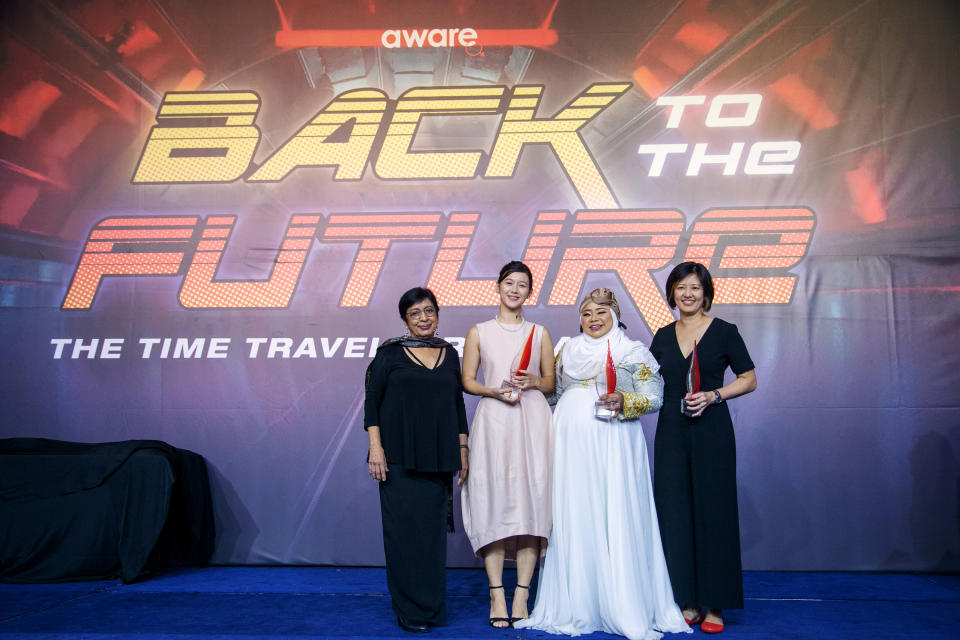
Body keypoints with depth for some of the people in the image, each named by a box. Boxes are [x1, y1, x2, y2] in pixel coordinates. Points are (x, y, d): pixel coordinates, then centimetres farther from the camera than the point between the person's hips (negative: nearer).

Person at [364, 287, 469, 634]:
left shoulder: (449, 354, 11)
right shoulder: (390, 352, 0)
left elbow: (458, 404, 14)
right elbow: (372, 402, -2)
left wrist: (463, 450, 10)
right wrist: (375, 448, -10)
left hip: (438, 458, 3)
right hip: (399, 458, -3)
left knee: (433, 530, 7)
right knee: (404, 530, -1)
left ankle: (432, 607, 19)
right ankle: (410, 610, 11)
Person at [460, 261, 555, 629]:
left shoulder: (540, 333, 13)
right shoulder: (479, 332, 10)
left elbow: (551, 381, 16)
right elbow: (467, 381, 8)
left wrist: (533, 382, -5)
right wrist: (496, 391, -9)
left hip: (533, 421, 1)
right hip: (493, 421, -1)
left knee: (531, 499, -4)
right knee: (494, 500, -5)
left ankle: (521, 596, 2)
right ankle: (497, 595, 1)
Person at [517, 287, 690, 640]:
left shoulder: (635, 352, 4)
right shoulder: (567, 351, 16)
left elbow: (654, 397, -2)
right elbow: (555, 394, 22)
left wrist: (624, 402, -17)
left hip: (613, 442, -3)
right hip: (571, 443, 4)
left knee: (617, 517, -4)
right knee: (573, 518, 3)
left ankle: (626, 609, 6)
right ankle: (576, 606, 14)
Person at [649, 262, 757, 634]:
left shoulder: (723, 332, 0)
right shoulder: (663, 336, 11)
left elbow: (749, 379, 0)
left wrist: (713, 396, -13)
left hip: (711, 430, -4)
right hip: (671, 431, 4)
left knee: (713, 512, 0)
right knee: (675, 513, 4)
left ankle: (715, 606, 10)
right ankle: (687, 603, 15)